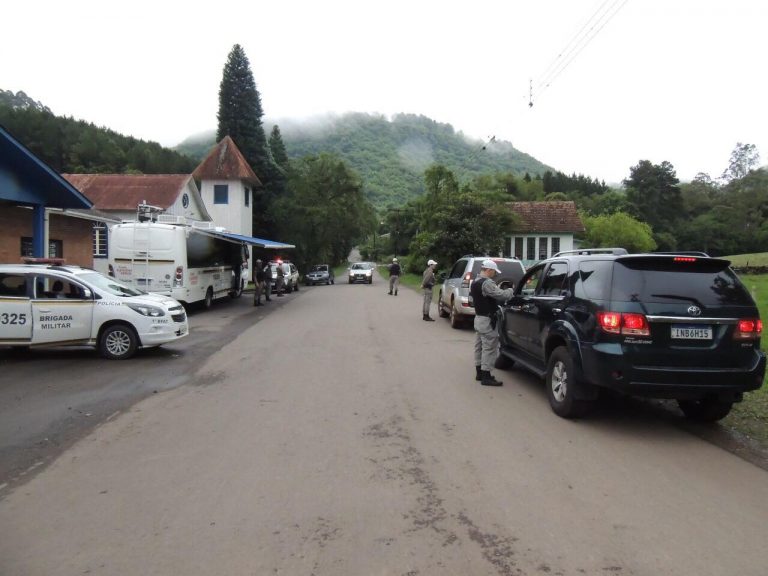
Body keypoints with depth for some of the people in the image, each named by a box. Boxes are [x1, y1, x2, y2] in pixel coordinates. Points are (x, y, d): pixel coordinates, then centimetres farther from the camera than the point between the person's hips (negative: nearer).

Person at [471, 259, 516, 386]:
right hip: (487, 320, -10)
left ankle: (479, 372, 24)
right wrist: (511, 291, -6)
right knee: (489, 348, -6)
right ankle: (486, 377, -5)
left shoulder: (475, 282, 12)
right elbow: (501, 295, -25)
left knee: (479, 346, 16)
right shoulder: (487, 283, -21)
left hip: (478, 317, 11)